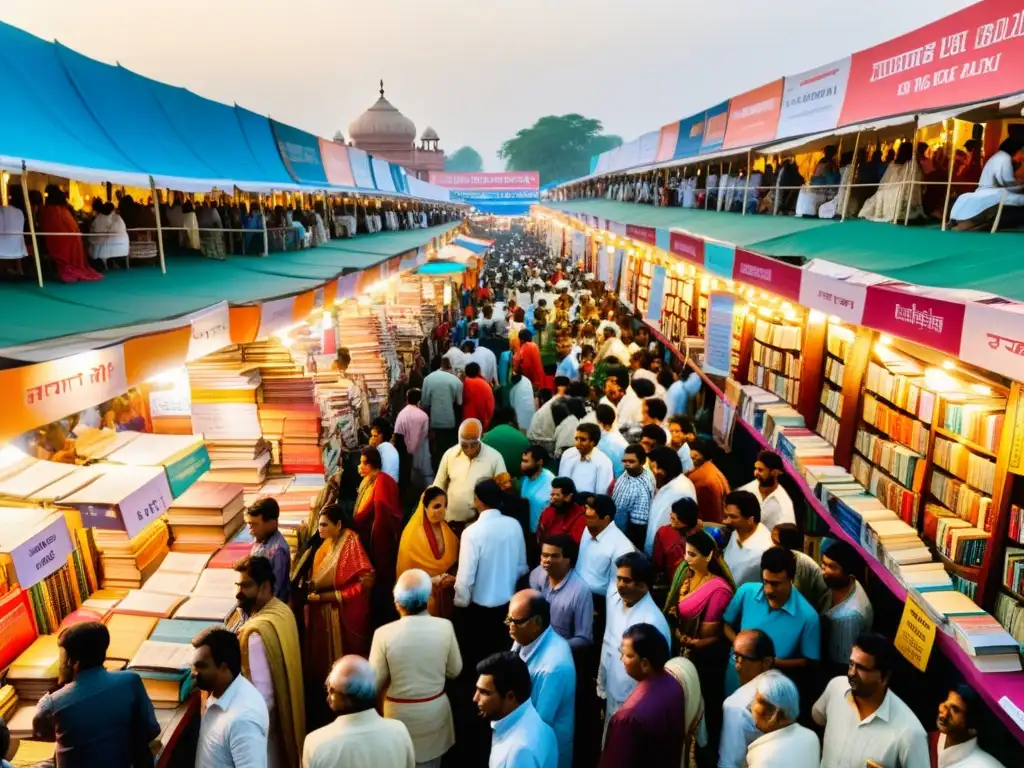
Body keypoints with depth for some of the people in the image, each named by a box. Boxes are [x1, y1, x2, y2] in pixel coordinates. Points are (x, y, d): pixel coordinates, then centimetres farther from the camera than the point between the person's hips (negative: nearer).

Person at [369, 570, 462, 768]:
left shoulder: (384, 634, -22)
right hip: (434, 709, 1)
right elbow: (454, 671, -4)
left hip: (399, 713, -1)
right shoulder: (444, 627, -17)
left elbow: (375, 681, -11)